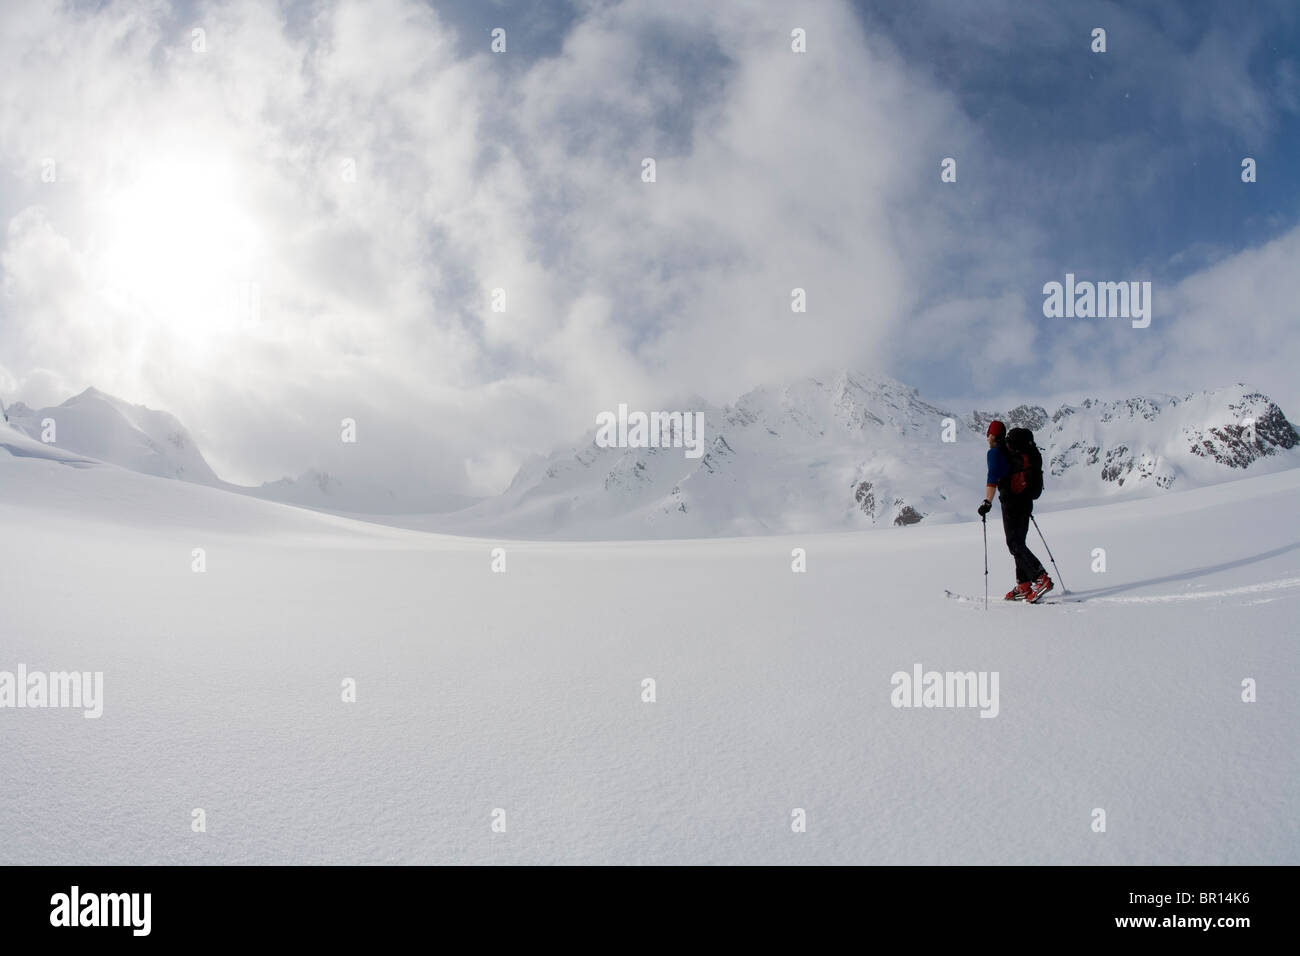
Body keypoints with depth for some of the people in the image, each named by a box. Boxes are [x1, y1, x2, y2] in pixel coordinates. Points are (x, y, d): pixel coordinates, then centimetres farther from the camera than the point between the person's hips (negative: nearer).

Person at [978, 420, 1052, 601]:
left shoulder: (995, 452, -7)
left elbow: (992, 477, -21)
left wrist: (988, 502, -27)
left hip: (1011, 502, -8)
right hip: (1026, 500, 8)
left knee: (1015, 544, -9)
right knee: (1018, 543, 13)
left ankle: (1041, 579, -21)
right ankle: (1023, 586, 12)